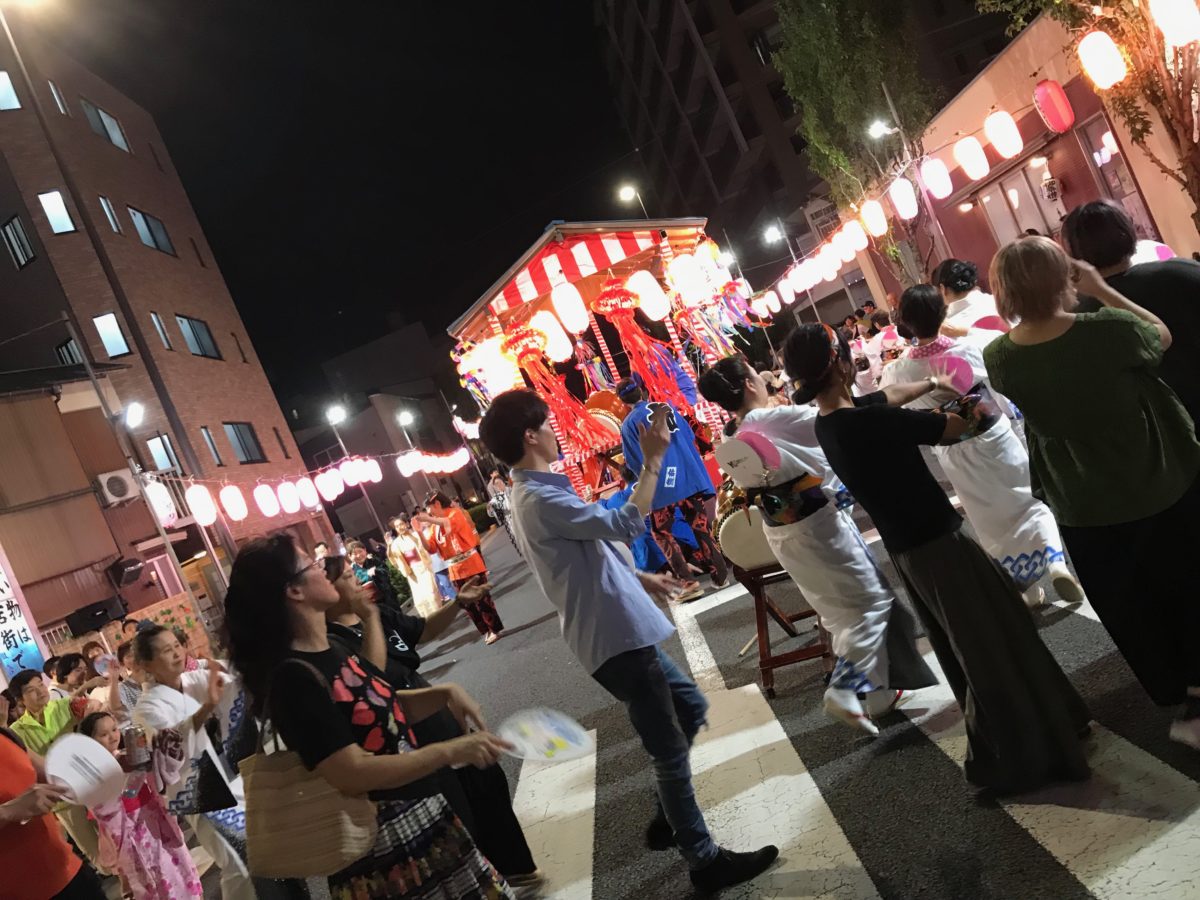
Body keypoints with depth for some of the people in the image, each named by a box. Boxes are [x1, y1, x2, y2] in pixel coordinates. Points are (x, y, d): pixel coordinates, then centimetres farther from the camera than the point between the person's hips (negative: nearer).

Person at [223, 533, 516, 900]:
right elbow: (353, 773, -27)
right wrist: (451, 751, -24)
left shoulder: (334, 649, 4)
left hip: (425, 815, 8)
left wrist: (444, 693, 0)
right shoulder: (293, 678, -23)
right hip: (384, 845, -8)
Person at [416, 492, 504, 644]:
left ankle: (495, 630, 9)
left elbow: (449, 524, -32)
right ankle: (487, 631, 21)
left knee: (481, 599, -3)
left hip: (471, 566, -7)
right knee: (468, 604, 10)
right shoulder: (436, 525, 12)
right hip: (455, 571, 7)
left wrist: (428, 519, -32)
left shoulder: (455, 512, -8)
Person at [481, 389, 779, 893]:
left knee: (690, 706, 22)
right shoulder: (541, 500, -21)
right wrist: (652, 461, -21)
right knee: (669, 751, 1)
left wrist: (641, 579, 26)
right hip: (615, 639, -11)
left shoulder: (534, 495, 13)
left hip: (620, 633, 11)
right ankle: (705, 861, 15)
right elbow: (625, 524, -29)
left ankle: (669, 818, 33)